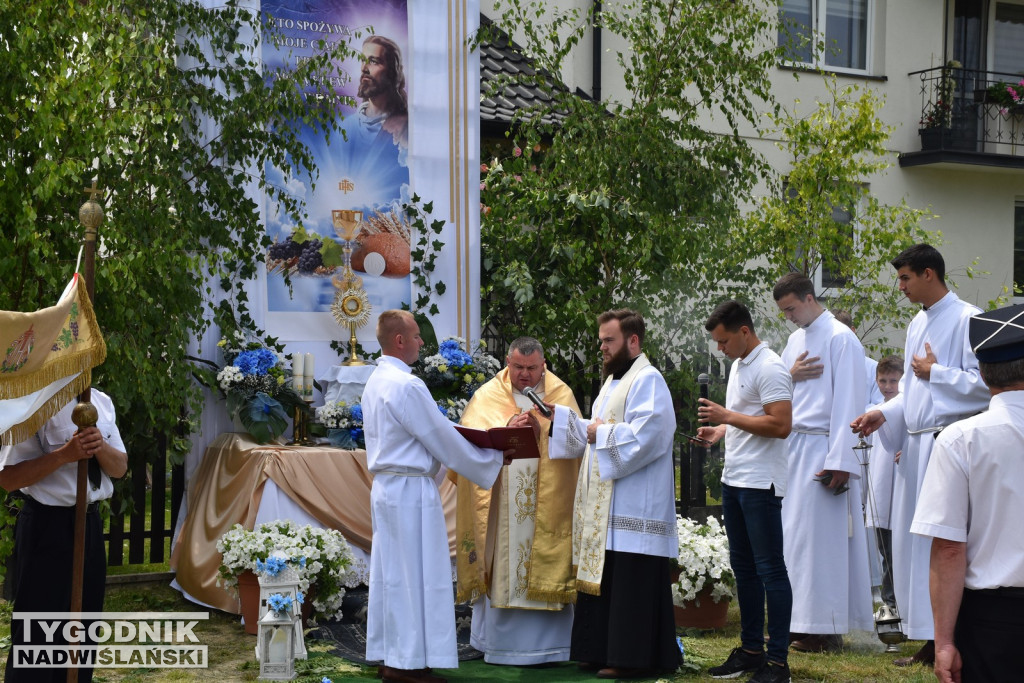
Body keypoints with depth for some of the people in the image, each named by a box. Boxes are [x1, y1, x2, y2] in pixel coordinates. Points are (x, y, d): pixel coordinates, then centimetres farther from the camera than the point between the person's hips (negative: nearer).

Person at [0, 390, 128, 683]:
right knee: (37, 631, -2)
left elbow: (120, 467, 9)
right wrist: (64, 454, -27)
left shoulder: (102, 402, 8)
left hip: (90, 524, 7)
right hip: (47, 526, -7)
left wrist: (100, 447, -12)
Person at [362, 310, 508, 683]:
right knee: (416, 575, -2)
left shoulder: (376, 381, 12)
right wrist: (490, 460, -2)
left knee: (391, 574, 12)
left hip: (386, 488, 10)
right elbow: (441, 437, -13)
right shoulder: (407, 385, -18)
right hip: (410, 489, -10)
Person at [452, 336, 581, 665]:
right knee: (501, 568, 1)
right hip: (500, 507, 0)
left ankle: (543, 644, 5)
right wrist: (507, 429, -19)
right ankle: (498, 640, 8)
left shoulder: (561, 394, 8)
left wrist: (543, 430, -20)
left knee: (543, 571, -1)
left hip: (546, 506, 0)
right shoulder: (487, 396, 7)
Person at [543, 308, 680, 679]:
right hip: (605, 508, 10)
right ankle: (604, 652, 17)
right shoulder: (613, 381, 20)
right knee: (603, 578, 11)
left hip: (634, 509, -10)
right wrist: (559, 415, 12)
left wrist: (601, 434, -11)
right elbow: (593, 431, 23)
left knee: (630, 583, -7)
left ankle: (633, 657, -2)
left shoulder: (647, 381, -11)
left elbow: (643, 436, -22)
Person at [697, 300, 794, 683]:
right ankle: (751, 649, 23)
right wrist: (720, 431, 9)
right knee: (742, 566, 14)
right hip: (734, 479, 10)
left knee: (769, 569, -5)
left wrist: (728, 416, -19)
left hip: (761, 483, -10)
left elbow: (780, 424, -22)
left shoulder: (769, 368, -14)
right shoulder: (738, 365, 16)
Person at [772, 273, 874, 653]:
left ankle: (825, 629, -1)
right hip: (792, 447, 8)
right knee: (793, 534, 7)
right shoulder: (796, 340, 17)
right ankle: (798, 623, 12)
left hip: (821, 449, -8)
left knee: (819, 536, -6)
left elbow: (846, 402, -13)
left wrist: (839, 461, -18)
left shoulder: (840, 339, -8)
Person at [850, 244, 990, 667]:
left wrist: (935, 372, -9)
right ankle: (929, 642, 17)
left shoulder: (967, 319, -10)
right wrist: (882, 413, 6)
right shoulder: (918, 323, 16)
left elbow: (984, 383, -16)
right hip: (915, 444, 9)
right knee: (913, 544, 10)